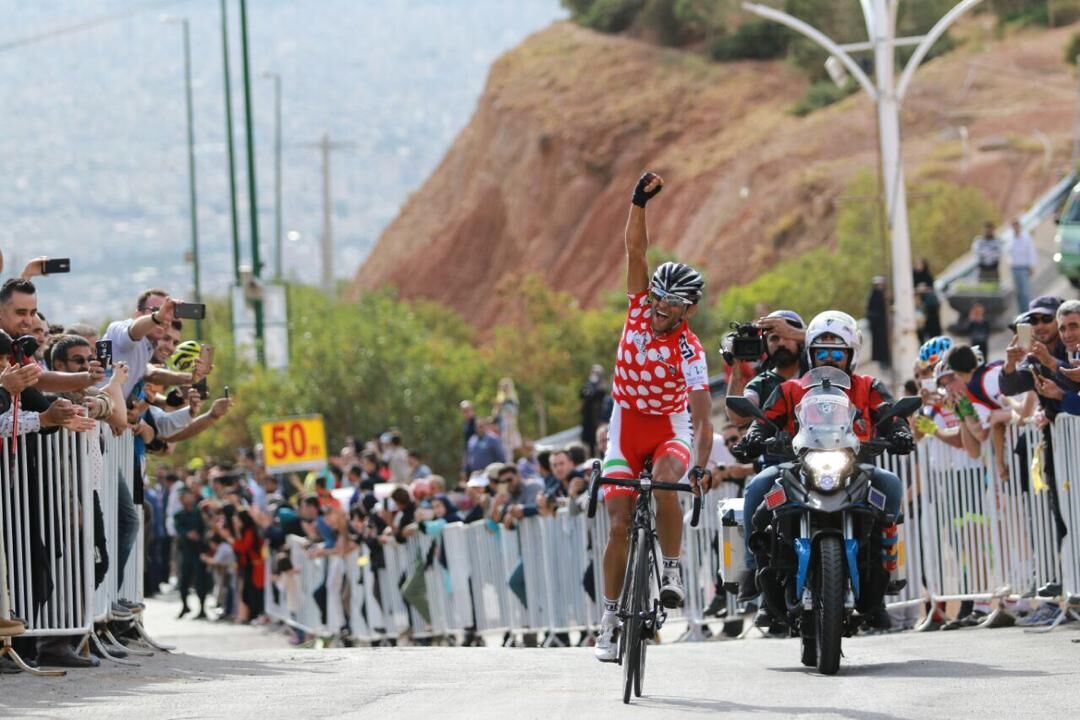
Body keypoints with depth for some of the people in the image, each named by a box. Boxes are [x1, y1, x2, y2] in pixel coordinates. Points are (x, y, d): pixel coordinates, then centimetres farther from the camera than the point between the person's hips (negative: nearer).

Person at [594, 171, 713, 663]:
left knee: (663, 485, -36)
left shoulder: (689, 350, -19)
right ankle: (610, 618, 0)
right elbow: (636, 251, -15)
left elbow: (703, 416, -24)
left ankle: (673, 569, -16)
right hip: (626, 427, 3)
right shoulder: (640, 308, -7)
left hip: (671, 429, -3)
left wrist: (701, 464, -37)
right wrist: (639, 202, -27)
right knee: (619, 524, -7)